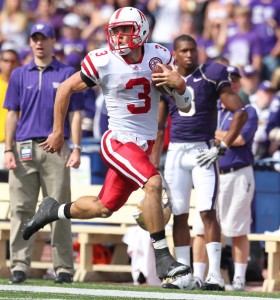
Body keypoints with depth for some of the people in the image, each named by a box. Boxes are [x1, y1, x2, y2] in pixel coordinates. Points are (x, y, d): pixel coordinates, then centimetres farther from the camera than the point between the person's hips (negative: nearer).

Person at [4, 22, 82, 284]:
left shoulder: (67, 74, 8)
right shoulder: (19, 75, 13)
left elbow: (74, 114, 5)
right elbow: (12, 115, 11)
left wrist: (76, 149, -5)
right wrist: (8, 150, 0)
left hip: (56, 148, -2)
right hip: (24, 149, 2)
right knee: (21, 209, -4)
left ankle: (64, 267, 2)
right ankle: (19, 265, -4)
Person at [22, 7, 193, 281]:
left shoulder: (158, 57, -2)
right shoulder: (103, 62, -13)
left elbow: (185, 107, 4)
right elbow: (66, 89, 2)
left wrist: (178, 84, -17)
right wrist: (57, 132, 6)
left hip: (143, 144, 5)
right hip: (119, 141, -5)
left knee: (104, 208, 11)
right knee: (153, 183, -28)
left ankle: (54, 211, 37)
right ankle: (163, 258, -22)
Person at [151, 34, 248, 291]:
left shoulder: (212, 76, -4)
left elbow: (241, 113, -6)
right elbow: (159, 127, 16)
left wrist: (222, 147, -11)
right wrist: (153, 165, 11)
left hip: (203, 152, -4)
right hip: (176, 152, 4)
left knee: (208, 212, -12)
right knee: (179, 216, 4)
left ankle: (215, 274, -13)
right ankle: (184, 275, 9)